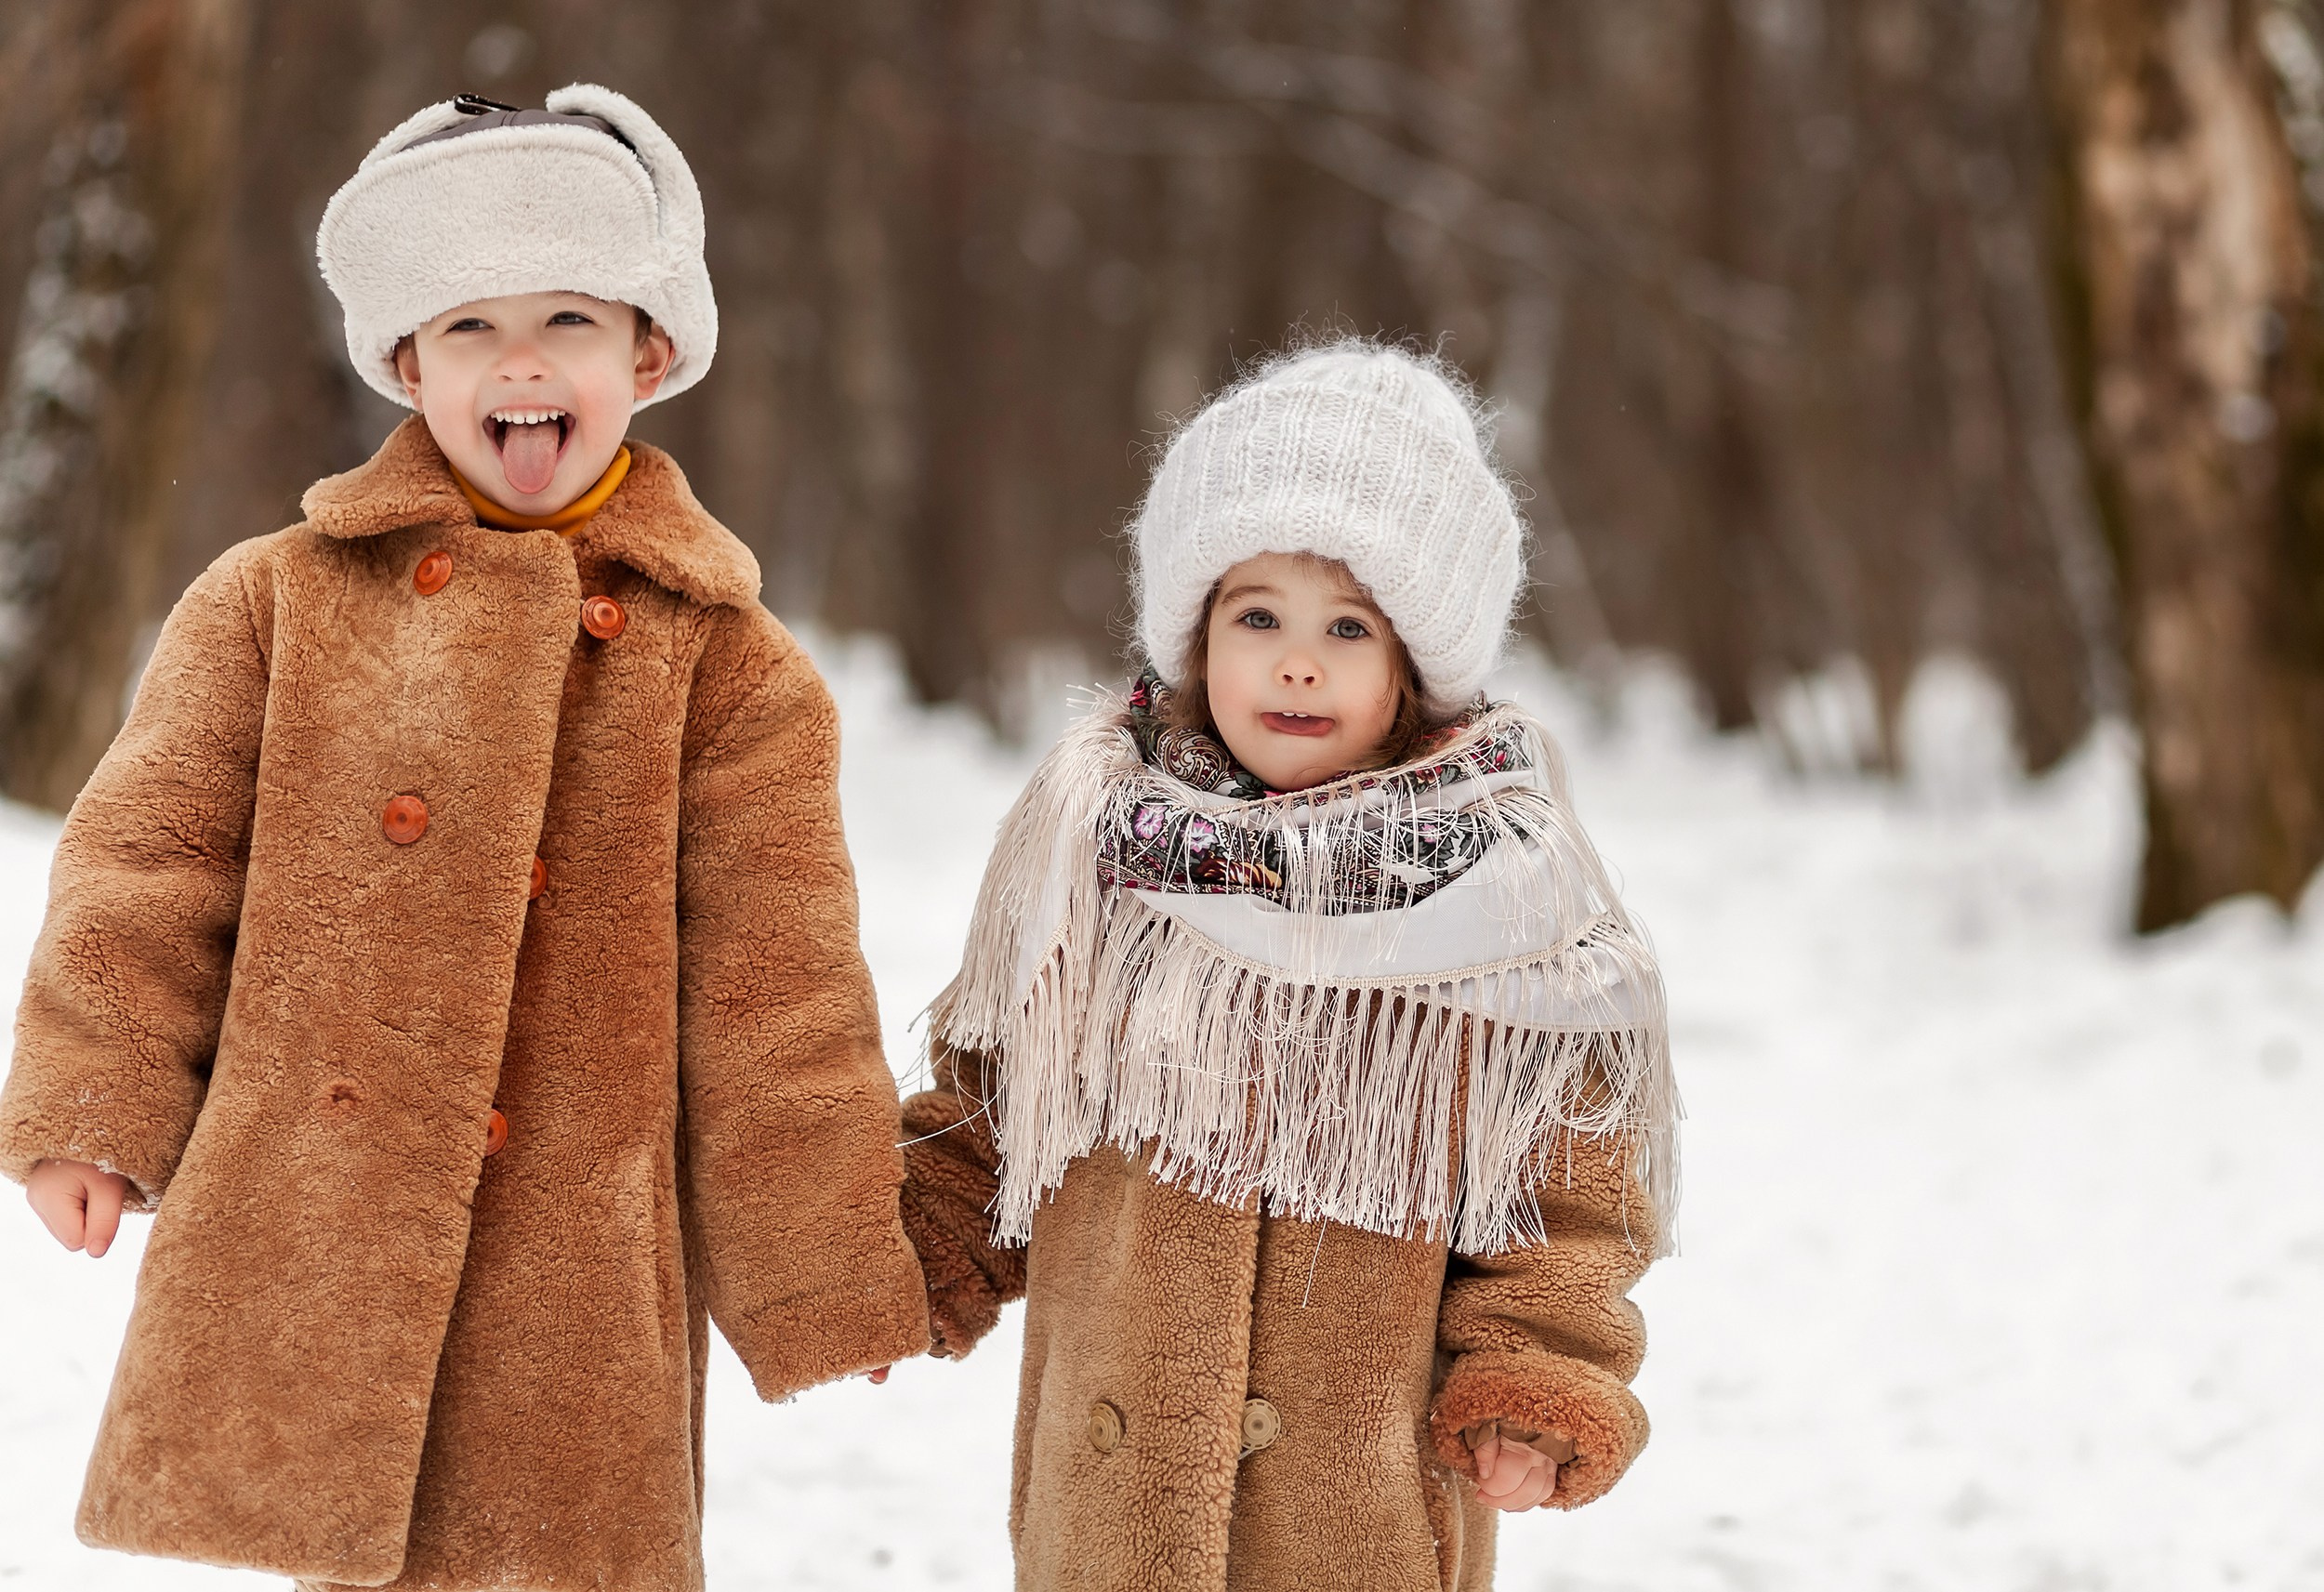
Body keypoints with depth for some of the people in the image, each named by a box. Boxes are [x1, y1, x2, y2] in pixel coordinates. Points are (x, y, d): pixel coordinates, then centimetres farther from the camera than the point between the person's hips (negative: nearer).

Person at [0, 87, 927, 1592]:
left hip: (582, 1260, 0)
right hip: (307, 1228, 1)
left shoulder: (724, 665, 1)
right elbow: (152, 859, 7)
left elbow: (772, 985, 2)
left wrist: (820, 1273, 2)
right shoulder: (277, 606, 4)